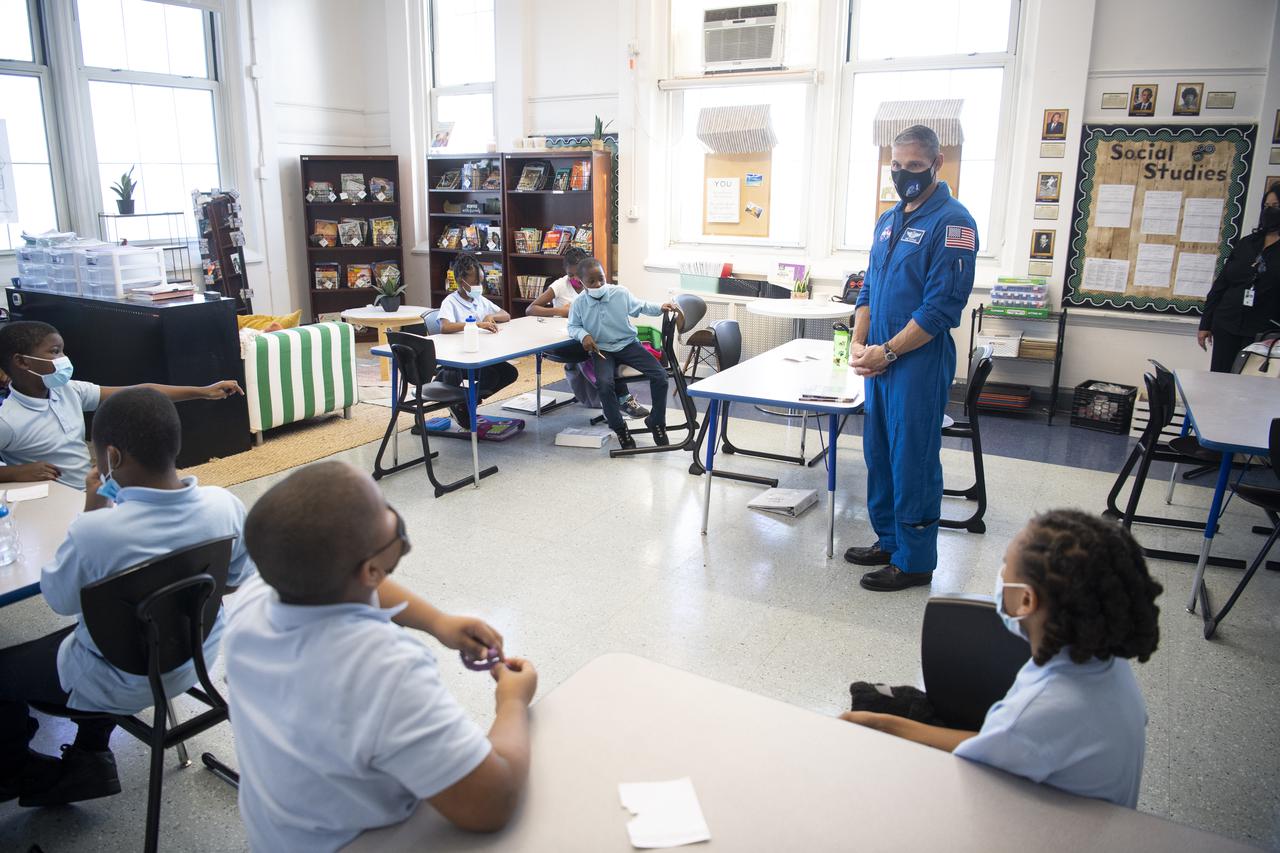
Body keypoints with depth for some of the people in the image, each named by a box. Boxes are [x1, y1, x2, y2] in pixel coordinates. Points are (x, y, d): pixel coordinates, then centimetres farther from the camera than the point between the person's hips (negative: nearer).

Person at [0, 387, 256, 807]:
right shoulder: (225, 505, -20)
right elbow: (235, 583, -2)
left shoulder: (93, 533, -35)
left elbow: (59, 599, -13)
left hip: (124, 685, -5)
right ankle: (90, 757, 36)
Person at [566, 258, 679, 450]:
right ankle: (620, 428, -7)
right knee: (604, 384, -32)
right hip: (602, 350, -1)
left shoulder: (621, 293, -6)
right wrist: (583, 335, -13)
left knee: (660, 375, -16)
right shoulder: (579, 304, -7)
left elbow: (640, 306, 10)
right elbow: (573, 327, 9)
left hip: (628, 344, 2)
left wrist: (660, 307, -5)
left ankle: (656, 422, 8)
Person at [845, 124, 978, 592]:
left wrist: (887, 352, -15)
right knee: (878, 452, 15)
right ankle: (888, 540, 31)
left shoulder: (952, 221, -12)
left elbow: (942, 306, -17)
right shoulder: (888, 220, 14)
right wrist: (859, 343, 1)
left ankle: (914, 561, 12)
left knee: (913, 460, -1)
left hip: (919, 363, -8)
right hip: (880, 360, 8)